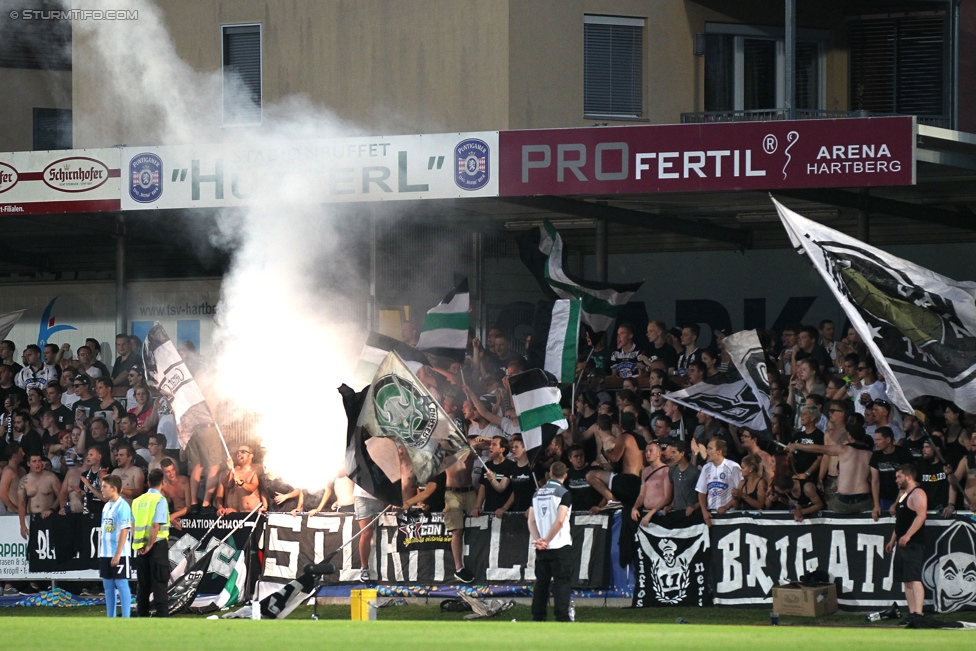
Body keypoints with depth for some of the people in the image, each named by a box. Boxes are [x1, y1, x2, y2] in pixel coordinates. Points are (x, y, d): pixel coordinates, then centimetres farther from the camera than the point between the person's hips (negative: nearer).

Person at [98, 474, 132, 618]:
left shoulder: (122, 506, -11)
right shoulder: (106, 506, 13)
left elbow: (124, 531, -16)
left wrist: (117, 554, -19)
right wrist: (101, 552, 13)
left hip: (119, 554, -8)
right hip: (105, 553, 8)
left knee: (122, 584, -6)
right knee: (108, 585, 10)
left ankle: (126, 619, -4)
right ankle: (111, 618, 16)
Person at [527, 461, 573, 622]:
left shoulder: (538, 493, 11)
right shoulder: (564, 493, -8)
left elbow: (531, 521, 5)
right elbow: (559, 521, -17)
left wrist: (538, 540, -4)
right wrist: (546, 541, -10)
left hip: (541, 548, 5)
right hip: (560, 546, -5)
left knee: (541, 582, 11)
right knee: (562, 583, -5)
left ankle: (537, 618, 12)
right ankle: (562, 619, -12)